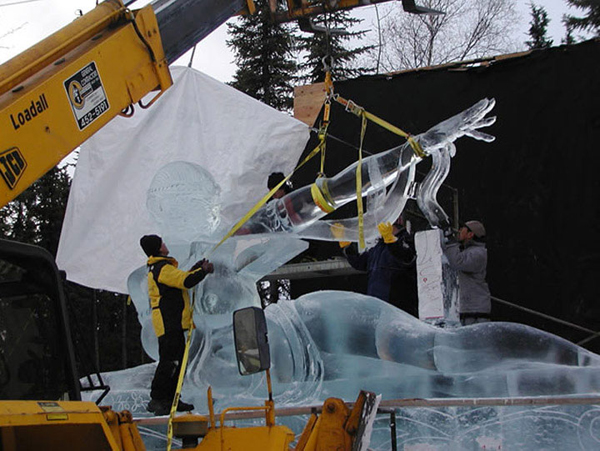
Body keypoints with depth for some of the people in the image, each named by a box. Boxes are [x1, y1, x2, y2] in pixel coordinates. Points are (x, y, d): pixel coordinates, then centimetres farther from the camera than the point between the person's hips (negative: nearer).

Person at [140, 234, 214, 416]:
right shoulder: (163, 268, -14)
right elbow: (186, 281, -22)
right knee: (169, 361, -11)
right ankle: (157, 400, -11)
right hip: (169, 323, -11)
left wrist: (195, 269, 18)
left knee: (177, 361, 13)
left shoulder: (157, 268, 20)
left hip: (171, 324, 11)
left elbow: (179, 280, 26)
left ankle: (170, 399, 17)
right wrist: (204, 271, -7)